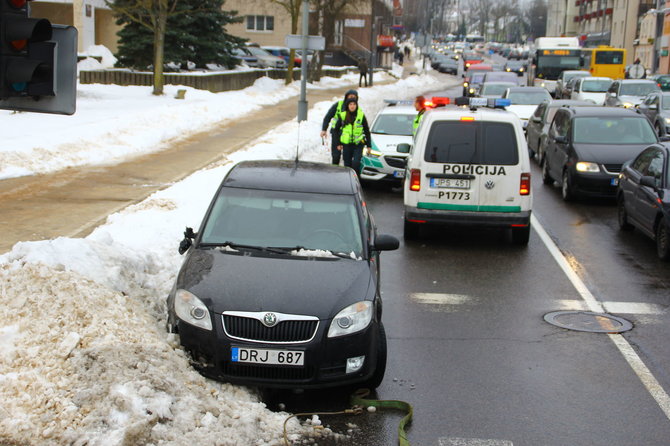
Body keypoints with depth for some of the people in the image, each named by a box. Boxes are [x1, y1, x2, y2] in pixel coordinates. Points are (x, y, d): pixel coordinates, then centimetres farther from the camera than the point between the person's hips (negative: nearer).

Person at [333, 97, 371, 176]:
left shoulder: (361, 115, -3)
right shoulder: (343, 116, 0)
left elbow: (367, 131, 4)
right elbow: (336, 129, 12)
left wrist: (368, 146, 3)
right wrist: (338, 143, 8)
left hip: (358, 144, -2)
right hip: (346, 144, 2)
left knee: (356, 163, -19)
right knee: (347, 165, 6)